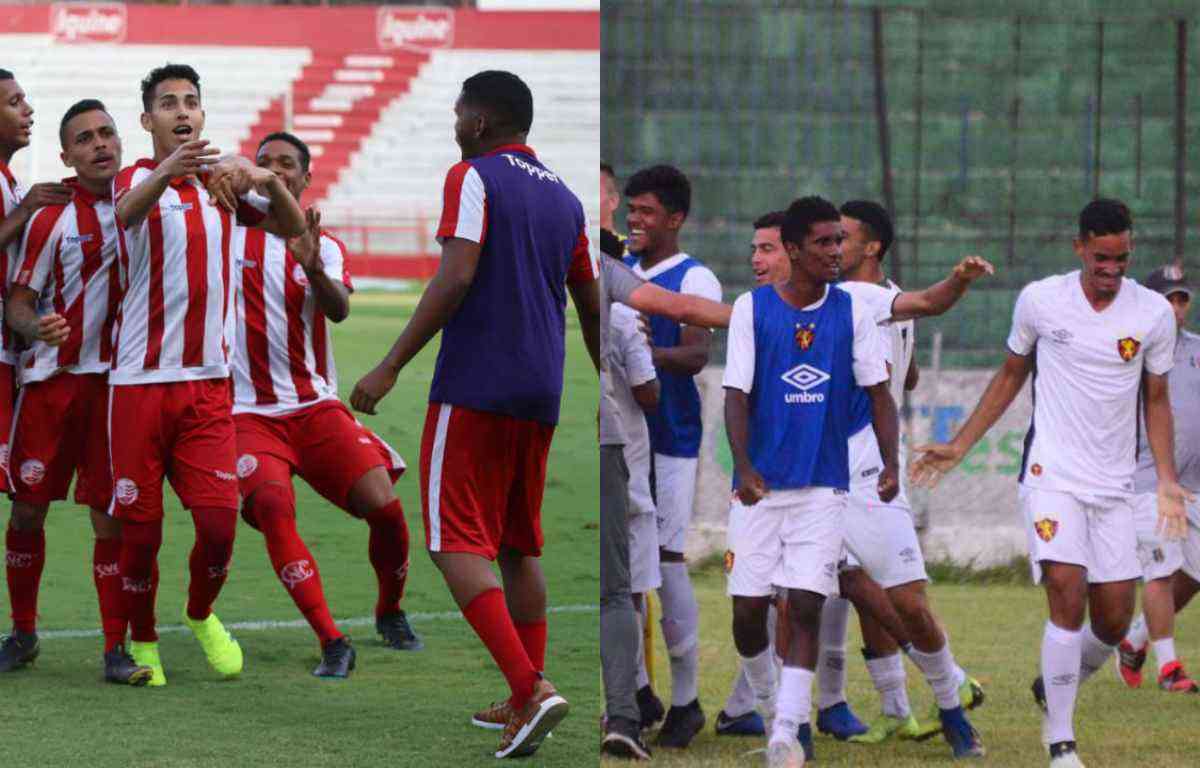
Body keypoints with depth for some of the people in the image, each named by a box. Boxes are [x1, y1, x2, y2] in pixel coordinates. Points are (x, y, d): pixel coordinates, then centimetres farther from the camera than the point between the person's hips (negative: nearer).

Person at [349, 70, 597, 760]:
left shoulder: (474, 178, -5)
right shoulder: (565, 198, 15)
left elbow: (456, 278, -17)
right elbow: (593, 308, 19)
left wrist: (391, 367, -16)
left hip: (475, 388, -7)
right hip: (541, 394, 7)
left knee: (458, 544, -6)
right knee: (520, 547, 16)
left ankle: (530, 687, -21)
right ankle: (525, 703, 16)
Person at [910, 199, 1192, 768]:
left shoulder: (1153, 313, -1)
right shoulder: (1039, 300, -2)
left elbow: (1156, 399, 10)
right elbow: (1012, 375, 13)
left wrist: (1166, 480, 0)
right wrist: (958, 447, 13)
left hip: (1113, 486, 2)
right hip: (1052, 475, -2)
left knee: (1114, 621, 1)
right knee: (1068, 597, -19)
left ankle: (1054, 691, 32)